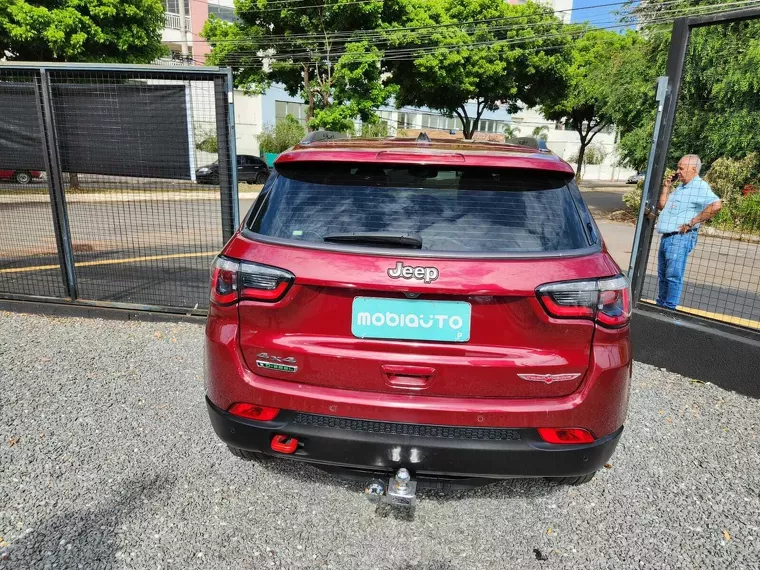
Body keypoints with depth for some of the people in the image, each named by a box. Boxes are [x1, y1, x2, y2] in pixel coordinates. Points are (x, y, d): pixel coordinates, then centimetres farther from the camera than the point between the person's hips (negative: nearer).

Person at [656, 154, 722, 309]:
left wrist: (691, 222, -21)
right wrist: (666, 187, 13)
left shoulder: (700, 186, -10)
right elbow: (662, 205, 23)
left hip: (681, 238, -10)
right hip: (666, 237, 10)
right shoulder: (680, 188, 19)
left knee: (673, 276, -8)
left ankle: (670, 308, -2)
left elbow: (715, 205, -25)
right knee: (663, 275, 16)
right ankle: (661, 305, 26)